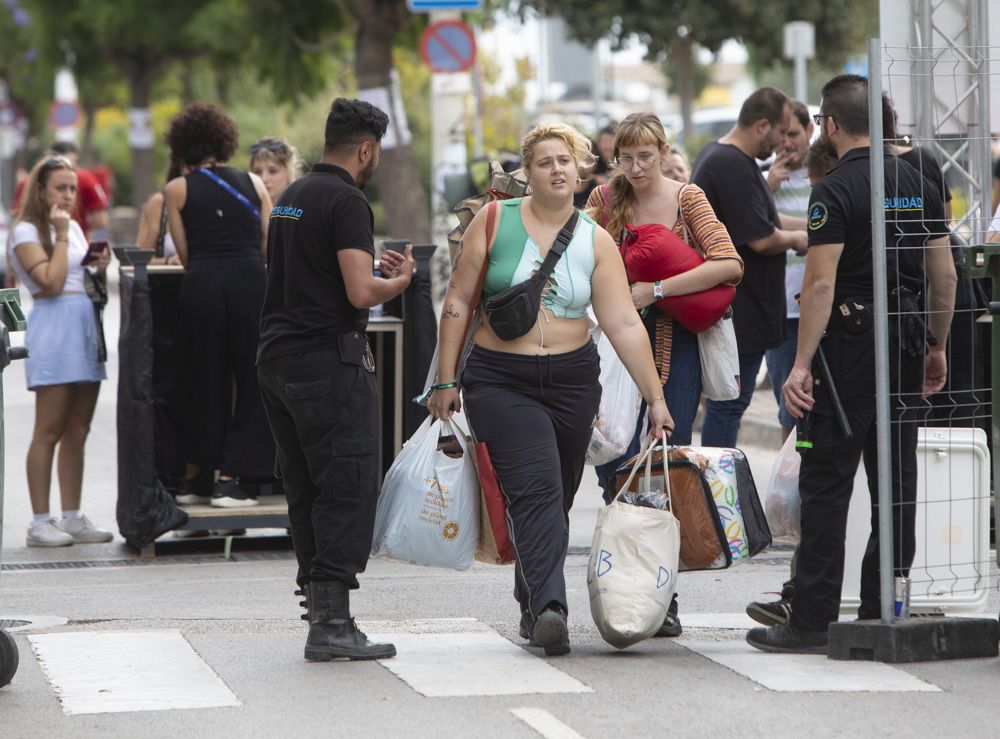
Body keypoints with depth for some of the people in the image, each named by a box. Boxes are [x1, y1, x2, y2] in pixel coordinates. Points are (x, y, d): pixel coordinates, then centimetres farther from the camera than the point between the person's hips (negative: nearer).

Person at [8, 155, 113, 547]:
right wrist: (61, 235, -11)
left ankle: (72, 517, 10)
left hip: (85, 325, 8)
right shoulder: (26, 232, -5)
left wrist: (100, 266, 6)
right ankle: (40, 521, -7)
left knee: (77, 432, 7)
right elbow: (51, 282, -16)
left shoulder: (74, 228, 18)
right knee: (49, 431, -8)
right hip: (53, 326, -8)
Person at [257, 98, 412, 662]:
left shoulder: (292, 196, 17)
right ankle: (331, 623, -11)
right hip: (330, 361, -9)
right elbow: (361, 293, -19)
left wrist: (372, 269, 27)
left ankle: (322, 609, 15)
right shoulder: (347, 202, -12)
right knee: (349, 489, -7)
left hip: (278, 358, 9)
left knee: (307, 490, 13)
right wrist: (399, 281, 0)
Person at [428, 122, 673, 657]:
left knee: (555, 501, 8)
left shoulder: (595, 242, 3)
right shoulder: (495, 221, -1)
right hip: (500, 381, -3)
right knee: (535, 490, -19)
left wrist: (655, 398, -5)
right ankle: (549, 608, -29)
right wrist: (446, 380, -2)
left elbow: (624, 325, 0)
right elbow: (458, 302, 2)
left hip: (573, 381, 3)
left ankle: (532, 610, 24)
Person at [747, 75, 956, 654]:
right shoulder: (919, 184, 8)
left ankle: (814, 620, -4)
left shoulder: (836, 192, -11)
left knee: (827, 483, -3)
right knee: (897, 480, 9)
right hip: (909, 342, 6)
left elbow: (821, 285, -17)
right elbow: (945, 274, 10)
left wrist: (802, 364, -16)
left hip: (852, 343, -6)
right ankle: (883, 613, 11)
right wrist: (938, 347, 19)